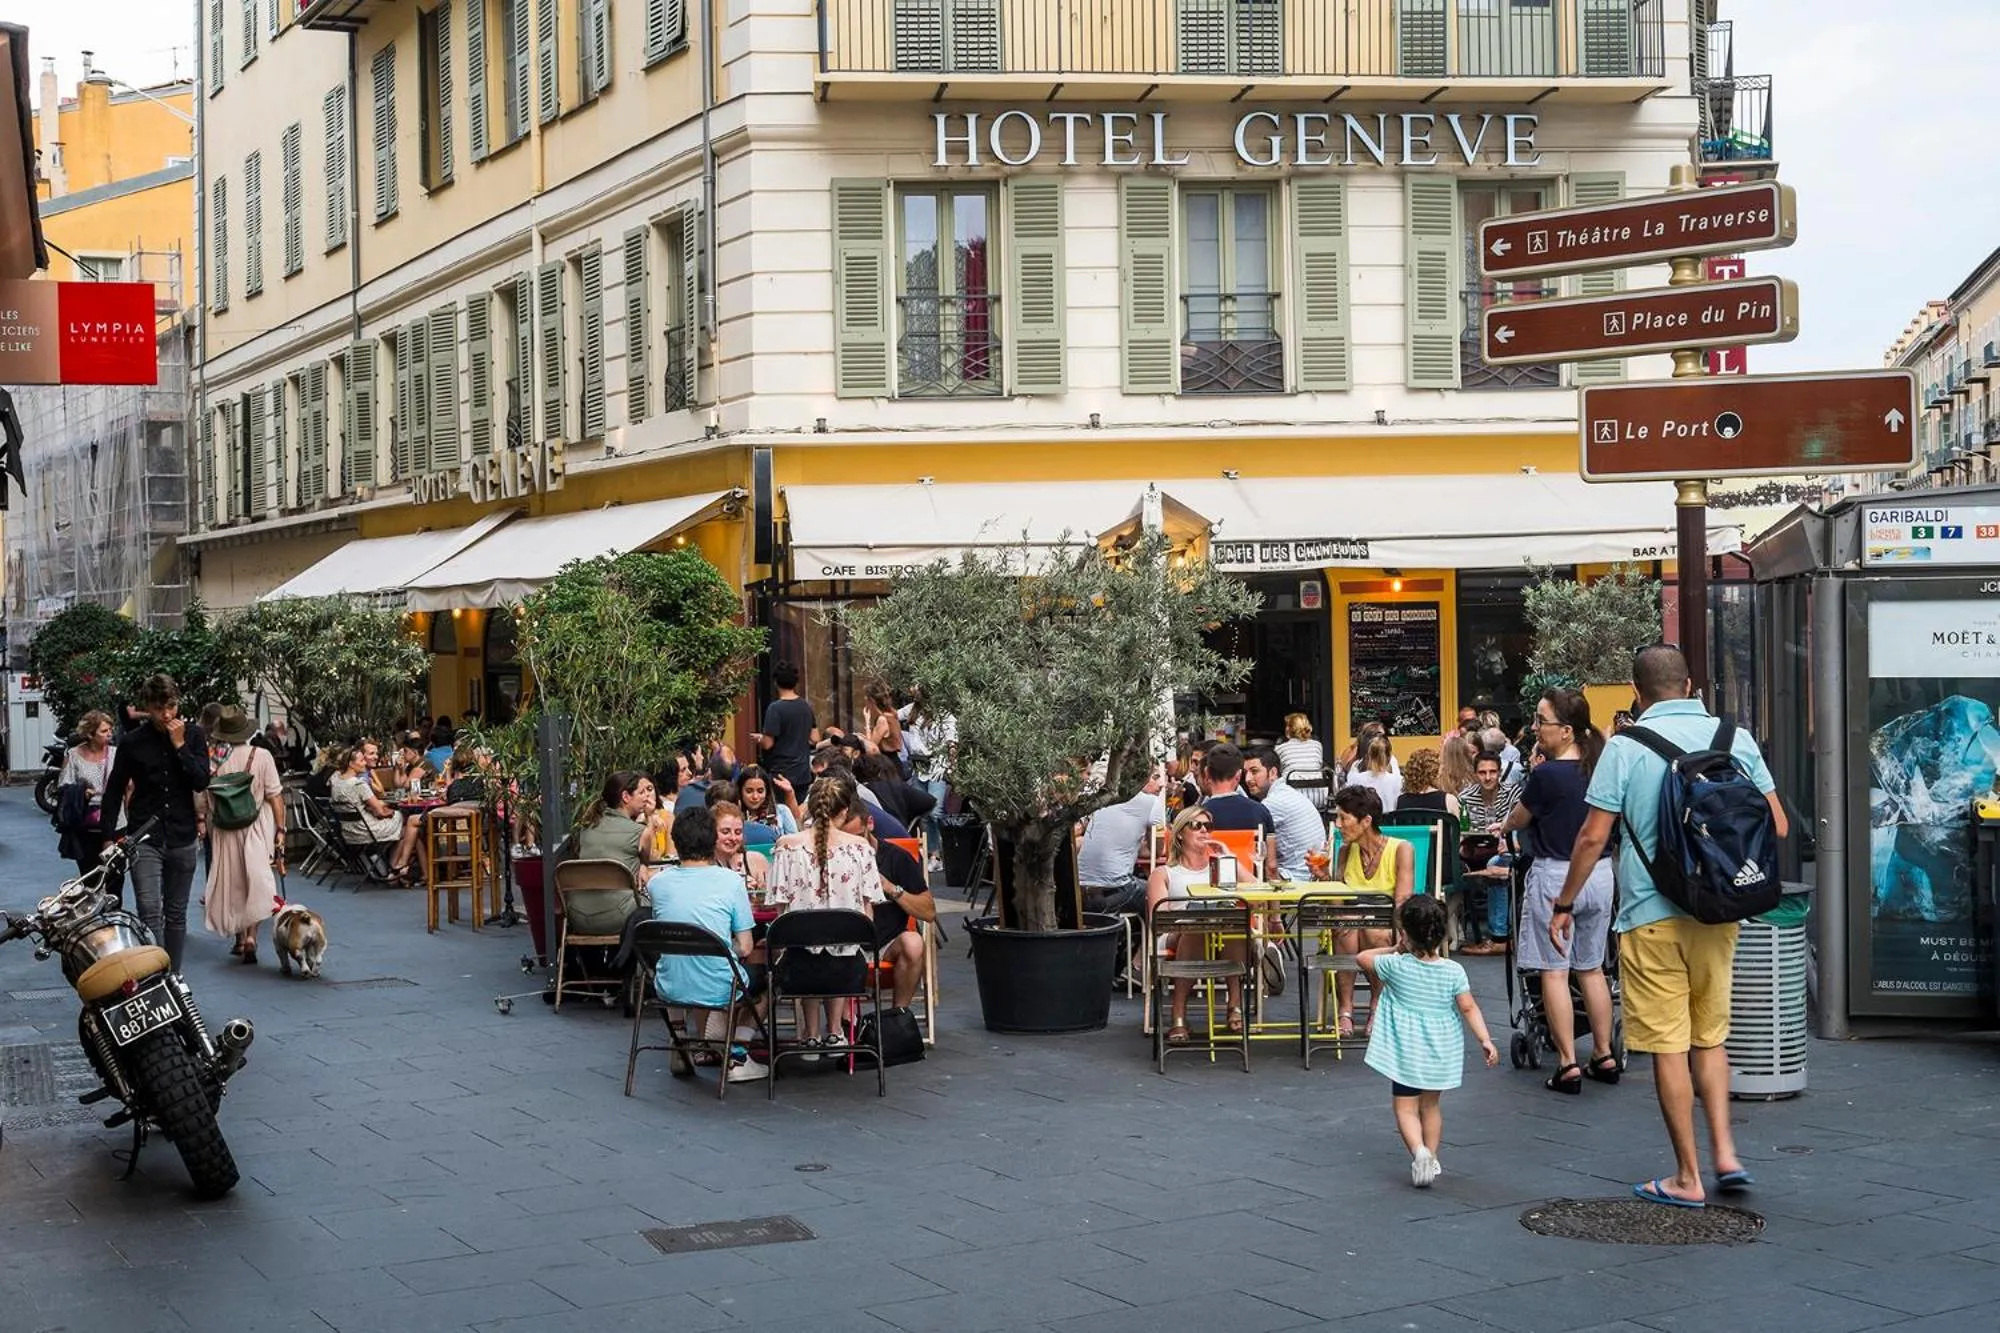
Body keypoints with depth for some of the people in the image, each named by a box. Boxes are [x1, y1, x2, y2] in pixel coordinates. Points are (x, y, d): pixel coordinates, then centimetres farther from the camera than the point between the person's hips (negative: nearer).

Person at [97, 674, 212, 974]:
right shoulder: (132, 743, -1)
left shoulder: (193, 736, 3)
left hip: (182, 837, 2)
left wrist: (179, 745, -13)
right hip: (145, 839, -2)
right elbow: (114, 792, 5)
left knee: (176, 914, 11)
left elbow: (201, 782, -8)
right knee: (150, 911, -15)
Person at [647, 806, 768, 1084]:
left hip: (669, 989, 3)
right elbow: (745, 948, -8)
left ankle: (683, 1050, 25)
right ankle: (736, 1056, 16)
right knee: (760, 975, 30)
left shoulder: (657, 883, -1)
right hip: (717, 990, -3)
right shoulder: (730, 881, -10)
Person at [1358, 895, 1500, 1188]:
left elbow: (1363, 958, 2)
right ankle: (1432, 1160, 25)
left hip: (1406, 1052, -3)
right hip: (1440, 1054, 4)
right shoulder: (1454, 971, -8)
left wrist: (1394, 950, 13)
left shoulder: (1396, 966, -13)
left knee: (1405, 1108, 3)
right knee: (1431, 1105, 21)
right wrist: (1485, 1040, -5)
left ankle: (1419, 1151, -20)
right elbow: (1469, 1008, -10)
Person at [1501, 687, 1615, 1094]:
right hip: (1599, 873, 6)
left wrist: (1503, 826, 21)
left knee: (1554, 972, 0)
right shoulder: (1600, 769, 1)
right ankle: (1604, 1056, 20)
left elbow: (1518, 820, -2)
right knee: (1592, 969, 16)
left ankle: (1568, 1065, -2)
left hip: (1554, 877, -6)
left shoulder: (1545, 775, -17)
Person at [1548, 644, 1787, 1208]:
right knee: (1710, 1036, 19)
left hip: (1652, 914, -4)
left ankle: (1688, 1177, 8)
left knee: (1668, 1046, 3)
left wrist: (1564, 904, 2)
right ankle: (1725, 1152, 10)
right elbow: (1777, 825, 5)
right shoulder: (1735, 738, 2)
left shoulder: (1627, 746, -8)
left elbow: (1593, 836, -9)